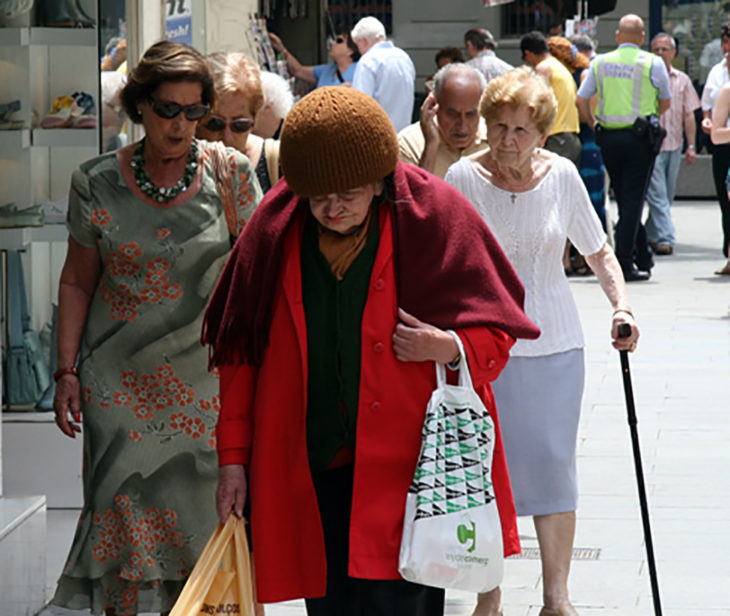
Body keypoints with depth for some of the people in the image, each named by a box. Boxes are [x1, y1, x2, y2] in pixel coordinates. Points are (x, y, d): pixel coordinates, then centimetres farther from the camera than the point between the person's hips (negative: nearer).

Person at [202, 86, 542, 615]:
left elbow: (495, 334, 3)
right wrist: (233, 456, 6)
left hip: (405, 464, -3)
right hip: (309, 470, 3)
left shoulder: (434, 218, -5)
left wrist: (449, 348, -19)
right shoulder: (276, 230, 2)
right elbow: (240, 350, 10)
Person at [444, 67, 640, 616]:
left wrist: (622, 306, -7)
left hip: (555, 344, 1)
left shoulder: (562, 176, -2)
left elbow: (599, 252, 8)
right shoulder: (464, 178, -7)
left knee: (554, 467, 1)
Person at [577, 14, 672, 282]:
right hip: (639, 137, -4)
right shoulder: (652, 63, -5)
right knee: (633, 201, -1)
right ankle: (624, 265, -5)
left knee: (624, 199, 14)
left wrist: (594, 126, 13)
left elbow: (581, 100, 2)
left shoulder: (600, 63, 5)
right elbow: (665, 103, 4)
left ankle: (643, 257, 22)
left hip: (608, 137, 4)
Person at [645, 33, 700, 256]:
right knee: (657, 195, -10)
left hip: (674, 145, 4)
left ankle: (650, 236, 21)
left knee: (667, 195, 9)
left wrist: (691, 146, 6)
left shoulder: (682, 80, 10)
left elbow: (689, 115, 12)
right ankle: (665, 238, -12)